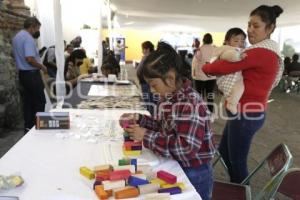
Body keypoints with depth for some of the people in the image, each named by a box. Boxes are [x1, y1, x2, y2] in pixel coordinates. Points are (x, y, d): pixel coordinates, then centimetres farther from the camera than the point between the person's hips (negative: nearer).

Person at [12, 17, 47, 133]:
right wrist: (42, 67, -13)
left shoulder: (16, 37, 14)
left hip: (22, 73, 9)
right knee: (39, 101, 1)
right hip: (31, 74, -9)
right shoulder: (28, 38, -18)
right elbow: (30, 58, -27)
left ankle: (28, 126, 18)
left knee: (27, 101, 13)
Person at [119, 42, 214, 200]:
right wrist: (139, 119, -4)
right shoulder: (168, 97, 0)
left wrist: (146, 136, -29)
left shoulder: (191, 105, -29)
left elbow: (186, 149, -33)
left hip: (193, 175, -8)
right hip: (174, 167, 8)